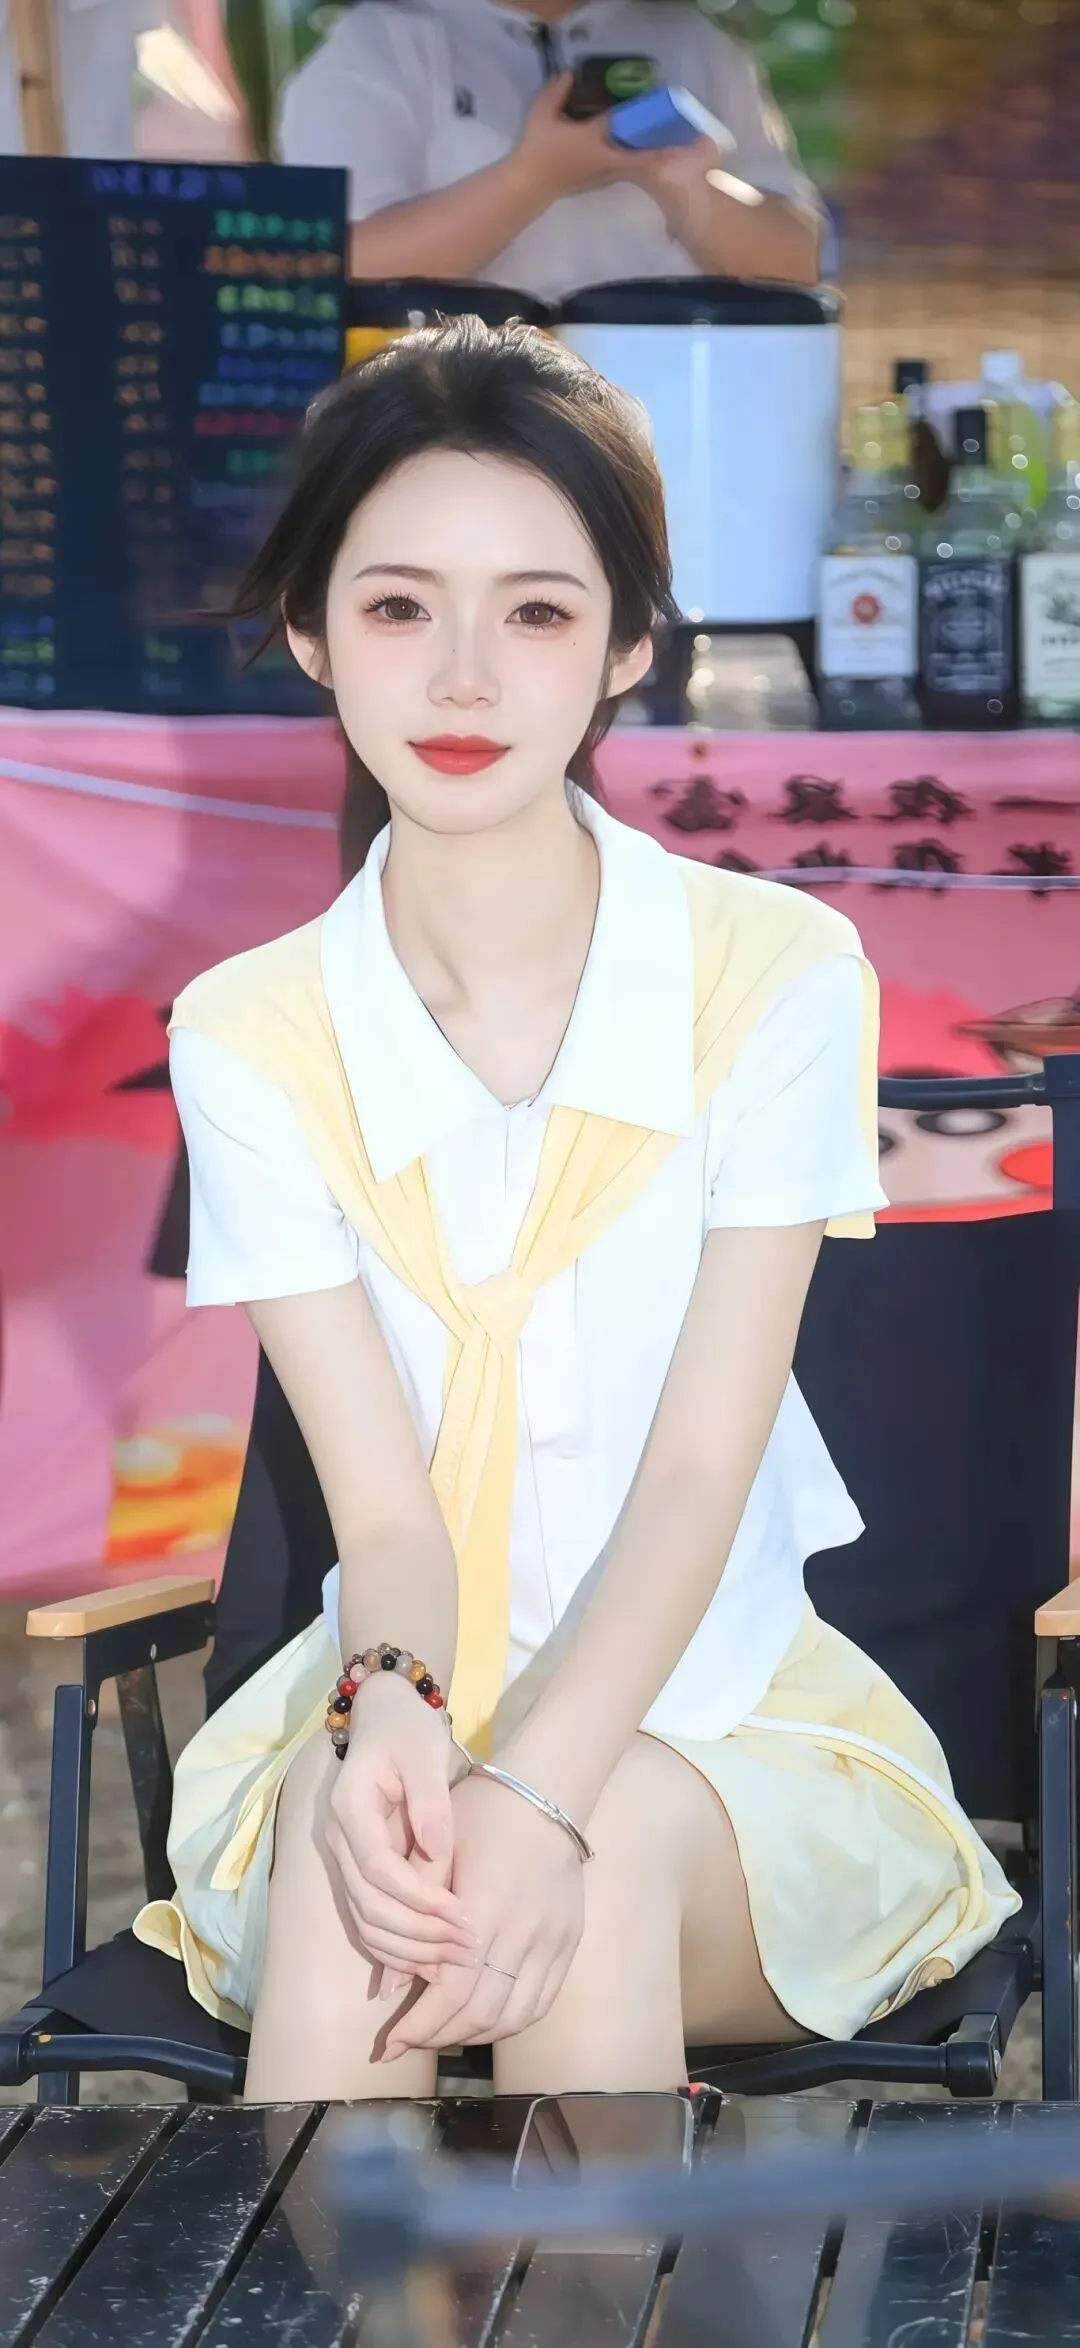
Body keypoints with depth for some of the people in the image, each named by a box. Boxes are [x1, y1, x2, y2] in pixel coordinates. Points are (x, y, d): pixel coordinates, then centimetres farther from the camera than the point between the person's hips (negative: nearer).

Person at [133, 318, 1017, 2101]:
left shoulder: (779, 974, -9)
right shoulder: (249, 1036, -4)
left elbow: (701, 1467, -15)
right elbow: (386, 1499, -11)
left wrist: (541, 1791, -31)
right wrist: (388, 1711, -34)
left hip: (711, 1710, -1)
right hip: (405, 1696, 1)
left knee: (616, 1836, -34)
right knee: (350, 1844, -32)